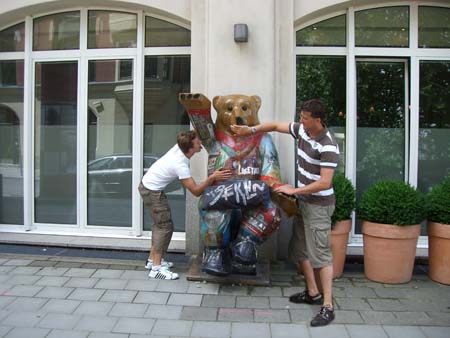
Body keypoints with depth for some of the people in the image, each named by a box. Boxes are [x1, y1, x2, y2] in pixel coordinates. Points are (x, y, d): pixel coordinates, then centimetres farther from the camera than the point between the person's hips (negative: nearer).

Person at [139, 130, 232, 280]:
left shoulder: (179, 147, -10)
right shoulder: (181, 165, -31)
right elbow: (196, 191, -29)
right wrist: (212, 177, -39)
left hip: (147, 185, 9)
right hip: (152, 191, -9)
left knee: (160, 224, 18)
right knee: (165, 226, -8)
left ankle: (152, 259, 28)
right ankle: (156, 268, -6)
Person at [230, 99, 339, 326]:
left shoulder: (328, 147, -23)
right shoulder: (302, 130, 2)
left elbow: (324, 183, -25)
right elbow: (276, 126, 16)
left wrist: (294, 190, -20)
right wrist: (251, 130, 8)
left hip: (319, 205, -9)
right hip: (303, 201, 9)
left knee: (320, 254, -7)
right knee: (299, 249, 15)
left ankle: (328, 306, 1)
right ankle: (312, 293, 29)